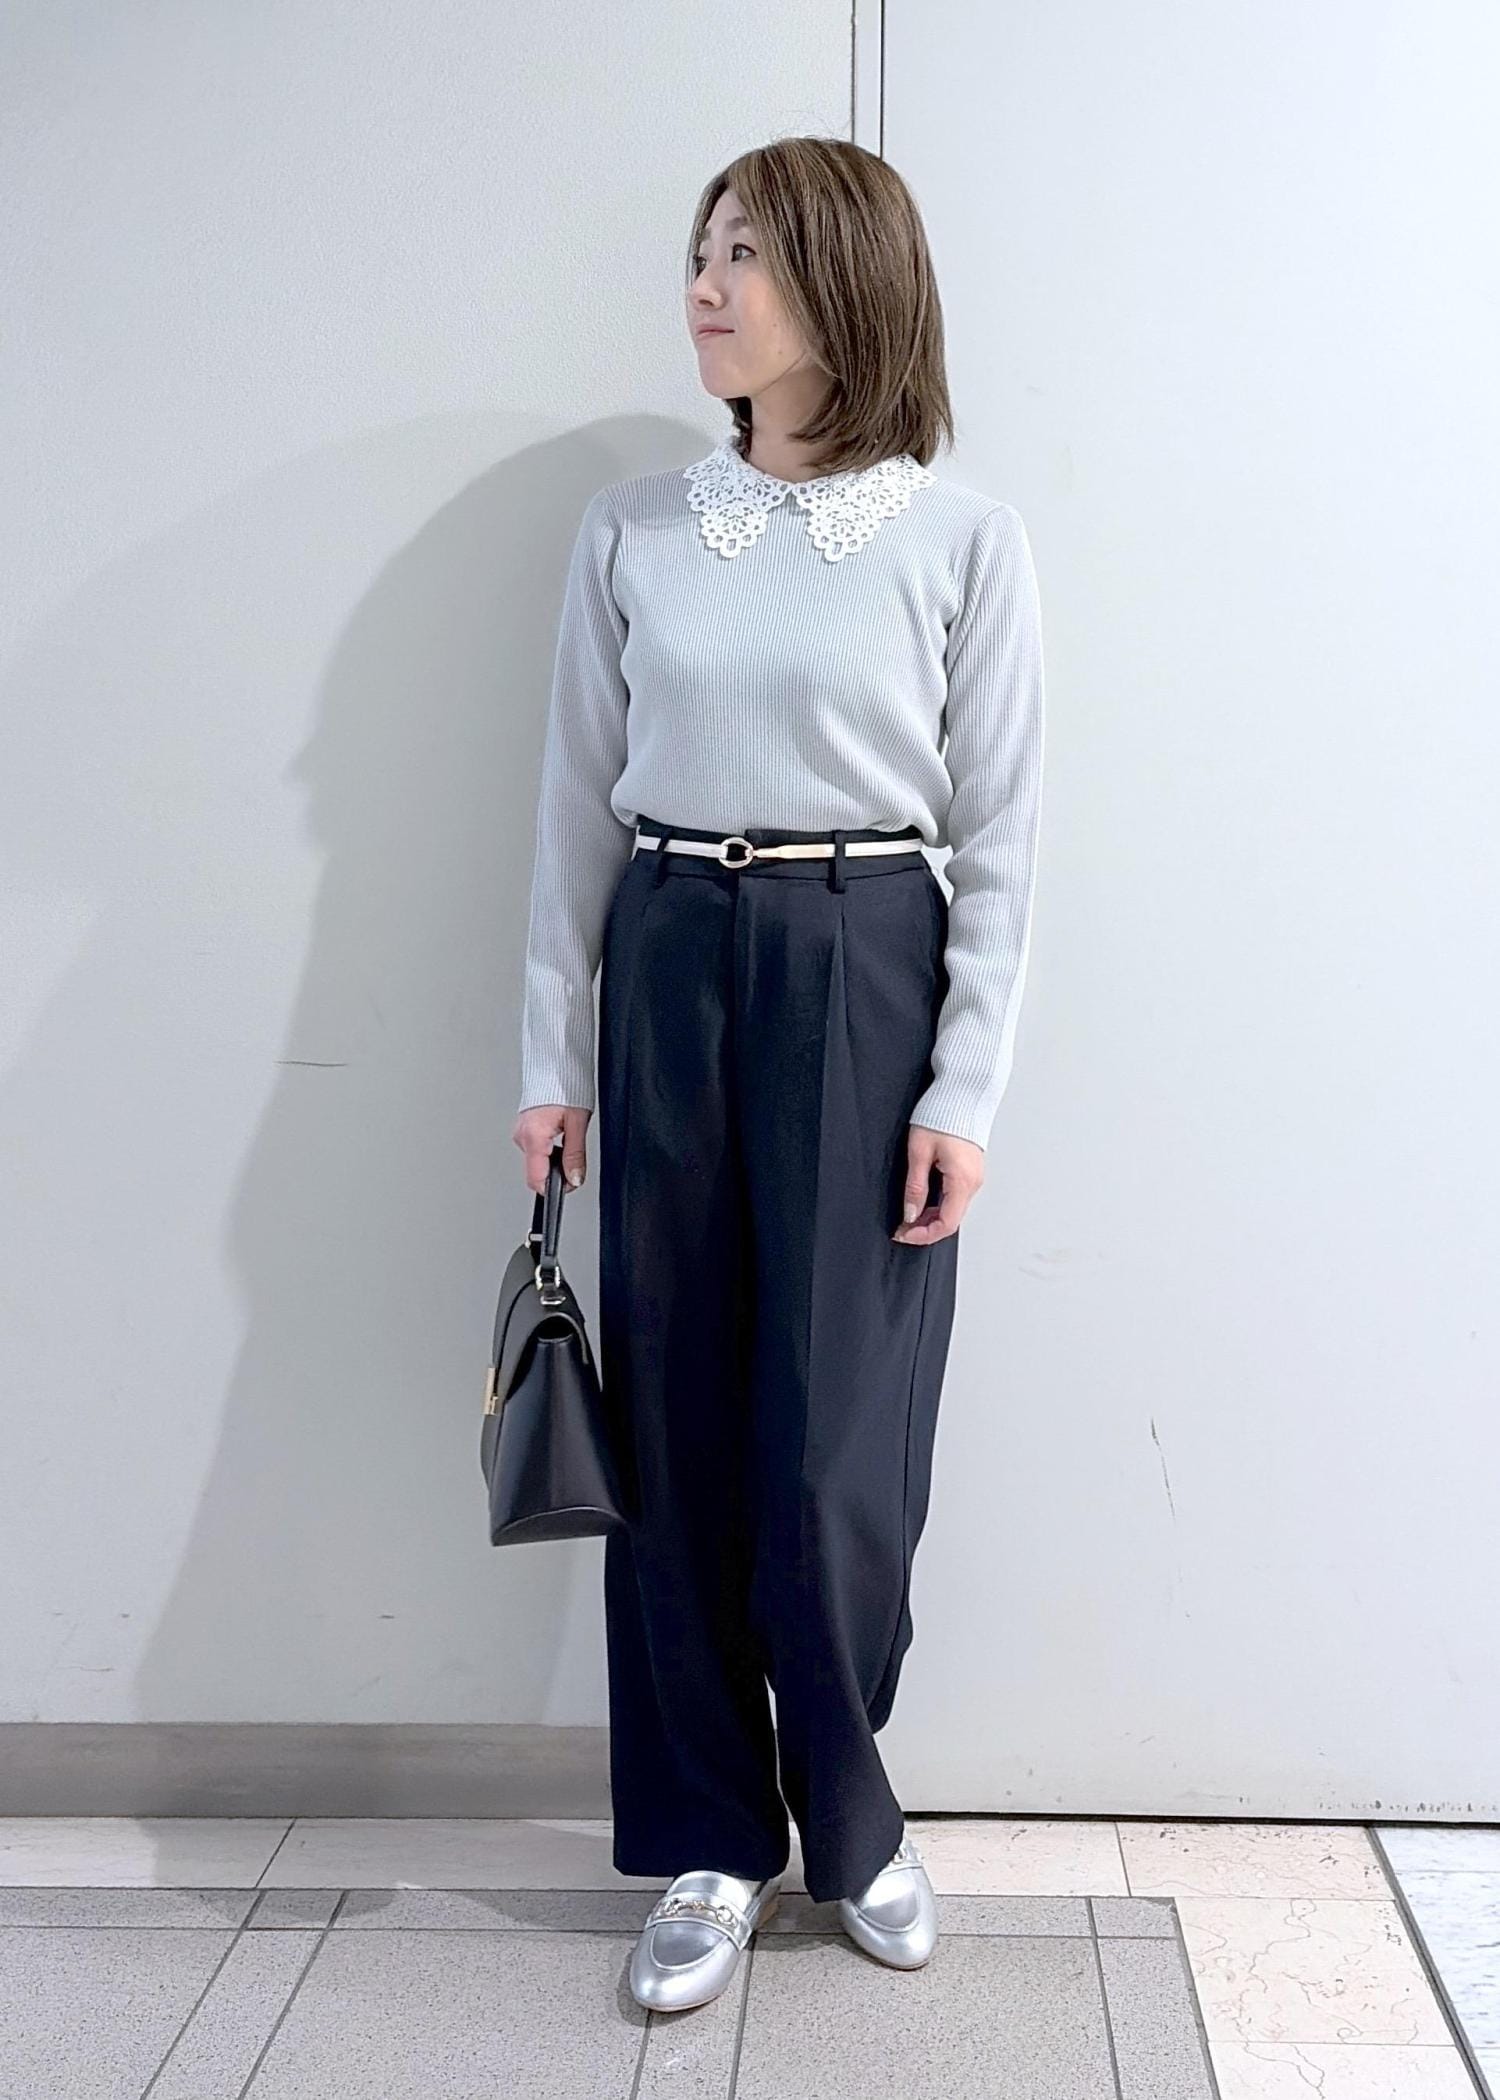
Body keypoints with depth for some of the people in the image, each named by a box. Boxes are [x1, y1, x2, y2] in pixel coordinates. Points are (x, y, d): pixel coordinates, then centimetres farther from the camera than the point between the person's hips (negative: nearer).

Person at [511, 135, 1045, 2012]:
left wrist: (963, 1089, -6)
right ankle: (713, 1844, 24)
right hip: (670, 975, 3)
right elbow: (579, 806, 8)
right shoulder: (631, 532, 6)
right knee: (678, 1427, 5)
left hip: (866, 977, -2)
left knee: (834, 1451, -1)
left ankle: (850, 1820, 26)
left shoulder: (962, 539, -1)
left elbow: (1000, 837, -1)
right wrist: (552, 1058, 5)